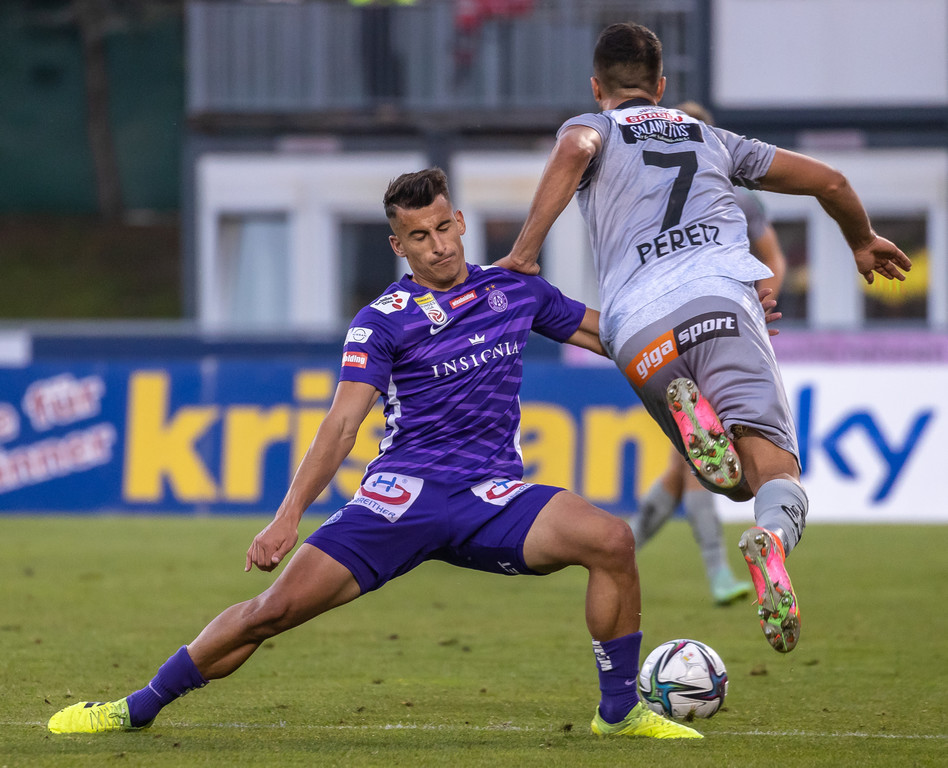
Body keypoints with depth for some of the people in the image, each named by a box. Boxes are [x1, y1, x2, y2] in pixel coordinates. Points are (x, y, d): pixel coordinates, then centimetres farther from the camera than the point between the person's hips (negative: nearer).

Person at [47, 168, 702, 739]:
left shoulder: (515, 291, 13)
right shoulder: (384, 322, 1)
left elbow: (608, 333, 26)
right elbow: (343, 425, -7)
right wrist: (289, 516, -18)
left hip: (493, 495, 2)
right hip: (402, 494, -2)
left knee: (611, 539, -25)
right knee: (280, 605, -13)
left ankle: (621, 710, -7)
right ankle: (139, 708, 6)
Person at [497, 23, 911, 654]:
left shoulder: (593, 127, 24)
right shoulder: (712, 138, 32)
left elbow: (575, 150, -3)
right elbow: (828, 180, 36)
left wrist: (525, 252, -4)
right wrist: (863, 240, 55)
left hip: (638, 328, 0)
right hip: (723, 297, 0)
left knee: (732, 479, 16)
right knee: (775, 470, -10)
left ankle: (690, 414, -18)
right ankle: (773, 539, -46)